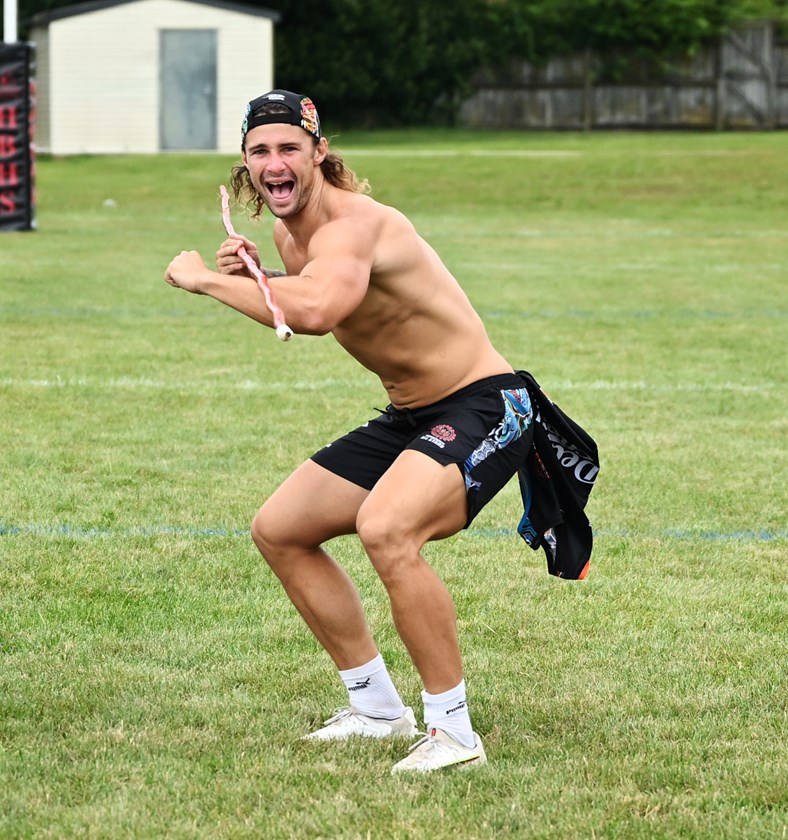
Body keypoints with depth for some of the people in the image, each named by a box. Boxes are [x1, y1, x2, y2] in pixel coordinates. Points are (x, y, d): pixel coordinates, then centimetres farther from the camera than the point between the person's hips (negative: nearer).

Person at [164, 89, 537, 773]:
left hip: (485, 407, -11)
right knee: (278, 531, 15)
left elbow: (316, 311, -46)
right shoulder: (290, 228, 4)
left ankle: (454, 730, -22)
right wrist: (252, 275, 0)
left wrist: (205, 279, -34)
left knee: (385, 530, -35)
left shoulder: (352, 224, -26)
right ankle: (378, 708, 26)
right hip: (410, 417, 11)